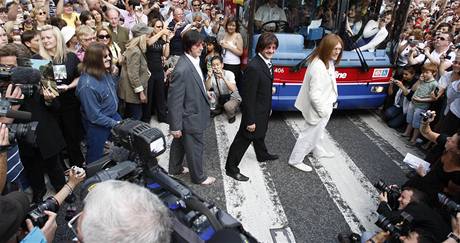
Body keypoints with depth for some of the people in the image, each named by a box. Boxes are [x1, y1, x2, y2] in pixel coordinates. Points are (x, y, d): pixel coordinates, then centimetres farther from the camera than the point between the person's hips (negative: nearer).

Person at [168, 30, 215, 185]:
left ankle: (175, 169, 46)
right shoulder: (182, 69, -30)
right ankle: (199, 177, 34)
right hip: (191, 118, -9)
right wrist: (175, 126, -20)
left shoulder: (194, 60, -2)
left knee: (180, 143, 25)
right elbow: (174, 100, -25)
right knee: (195, 147, 11)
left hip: (194, 112, 9)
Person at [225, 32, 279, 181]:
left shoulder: (267, 62, 0)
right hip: (254, 111, -9)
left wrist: (269, 108, 18)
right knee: (244, 138, 4)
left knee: (260, 134, 29)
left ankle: (262, 155, 54)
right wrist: (250, 120, -23)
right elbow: (248, 96, -27)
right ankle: (231, 168, 19)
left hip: (263, 110, 9)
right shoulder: (254, 67, -29)